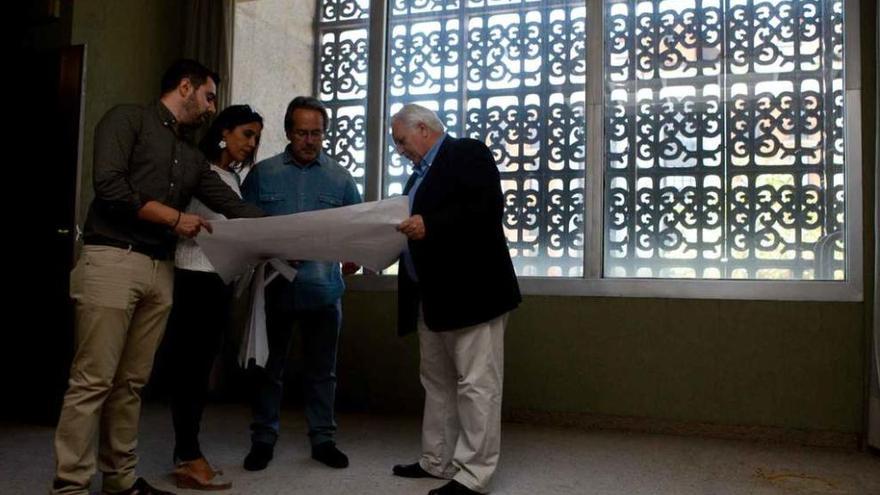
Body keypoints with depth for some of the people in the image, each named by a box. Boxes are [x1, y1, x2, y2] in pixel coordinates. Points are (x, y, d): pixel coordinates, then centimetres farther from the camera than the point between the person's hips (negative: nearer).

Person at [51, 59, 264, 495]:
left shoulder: (192, 156, 22)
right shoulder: (128, 118, 3)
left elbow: (235, 207, 17)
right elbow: (108, 184, -11)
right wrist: (173, 218, -5)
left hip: (160, 270, 7)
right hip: (113, 261, -7)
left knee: (131, 382, 9)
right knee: (93, 381, -6)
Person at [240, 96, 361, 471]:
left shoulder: (340, 178, 5)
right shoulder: (262, 174, 3)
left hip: (324, 289, 1)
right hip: (275, 287, 0)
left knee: (322, 370, 11)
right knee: (268, 368, 10)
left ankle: (323, 440, 23)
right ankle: (263, 440, 23)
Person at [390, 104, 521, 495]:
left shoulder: (468, 153, -6)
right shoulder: (422, 172, 21)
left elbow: (487, 208, -19)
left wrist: (430, 225, -24)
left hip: (470, 290, -10)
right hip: (431, 295, 10)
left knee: (476, 384, -3)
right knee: (436, 382, 15)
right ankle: (437, 462, 26)